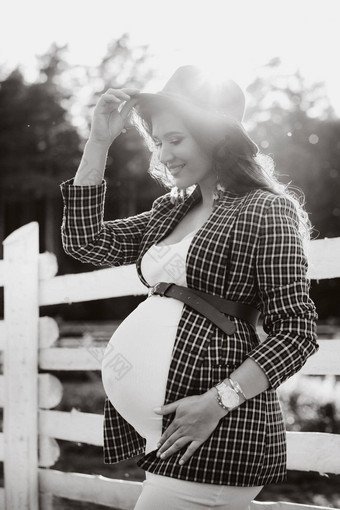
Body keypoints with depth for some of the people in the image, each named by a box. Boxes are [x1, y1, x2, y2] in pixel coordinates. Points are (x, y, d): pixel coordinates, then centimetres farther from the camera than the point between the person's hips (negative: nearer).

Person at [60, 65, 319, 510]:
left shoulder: (266, 211, -6)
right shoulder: (171, 212, 16)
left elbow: (297, 331, -10)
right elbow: (86, 243, 14)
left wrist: (216, 402, -20)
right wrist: (99, 142, 9)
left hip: (216, 436, -7)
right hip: (159, 424, 7)